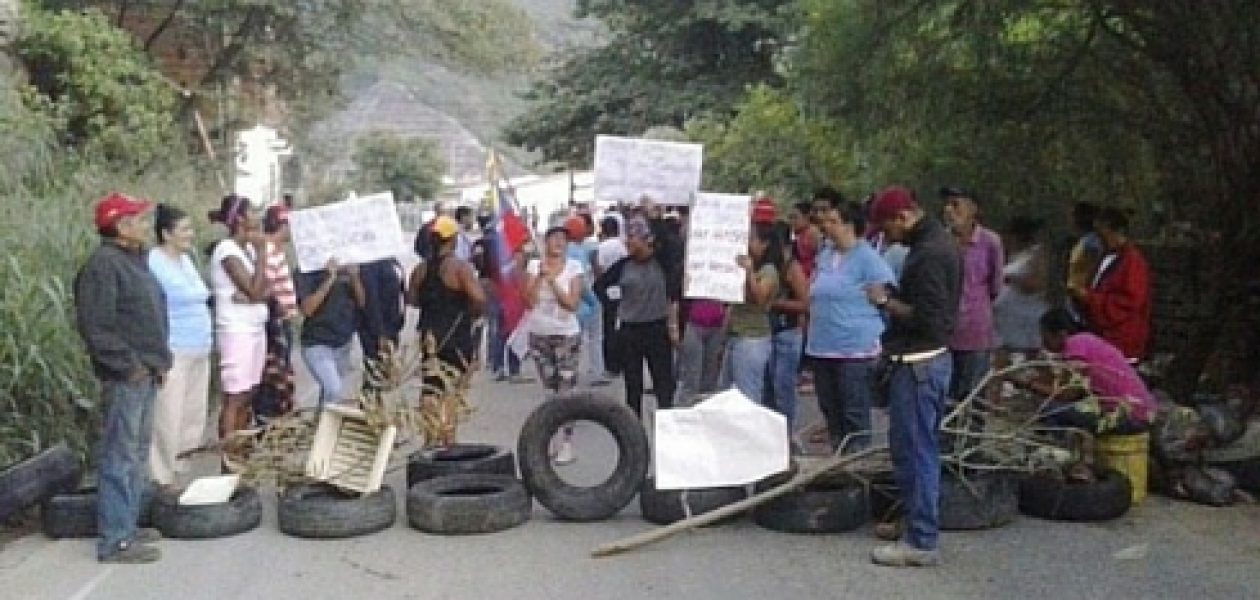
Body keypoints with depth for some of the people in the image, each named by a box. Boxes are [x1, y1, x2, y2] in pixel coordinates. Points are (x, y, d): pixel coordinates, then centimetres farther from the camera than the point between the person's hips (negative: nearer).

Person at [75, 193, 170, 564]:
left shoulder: (134, 260, 16)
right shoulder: (103, 265, -14)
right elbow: (95, 327, -21)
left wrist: (159, 360, 14)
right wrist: (128, 365, -18)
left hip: (146, 375, 10)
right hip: (125, 378, -10)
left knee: (137, 452, 17)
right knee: (119, 456, -6)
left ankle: (127, 524, 27)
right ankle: (114, 540, -2)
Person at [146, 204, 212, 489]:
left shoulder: (186, 260, 15)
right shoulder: (153, 263, -12)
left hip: (199, 352, 9)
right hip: (173, 353, -9)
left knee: (195, 417, 13)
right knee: (168, 419, -6)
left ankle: (181, 471, 23)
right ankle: (164, 479, 1)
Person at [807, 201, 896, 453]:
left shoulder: (867, 257, -9)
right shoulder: (825, 255, 14)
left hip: (856, 349, -8)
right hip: (822, 346, 8)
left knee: (855, 415, -3)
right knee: (830, 410, 15)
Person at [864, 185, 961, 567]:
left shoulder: (928, 253, -19)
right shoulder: (939, 242, 13)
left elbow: (926, 317, -24)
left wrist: (886, 301, -13)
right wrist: (893, 299, 7)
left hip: (918, 363, -11)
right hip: (930, 357, 11)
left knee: (914, 450, -5)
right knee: (920, 448, 17)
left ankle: (921, 542, 1)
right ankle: (916, 518, 28)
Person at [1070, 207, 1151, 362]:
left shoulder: (1133, 260, -13)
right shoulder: (1107, 258, 16)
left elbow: (1131, 302, -20)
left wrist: (1089, 297, -19)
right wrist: (1083, 294, 5)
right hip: (1103, 337, 9)